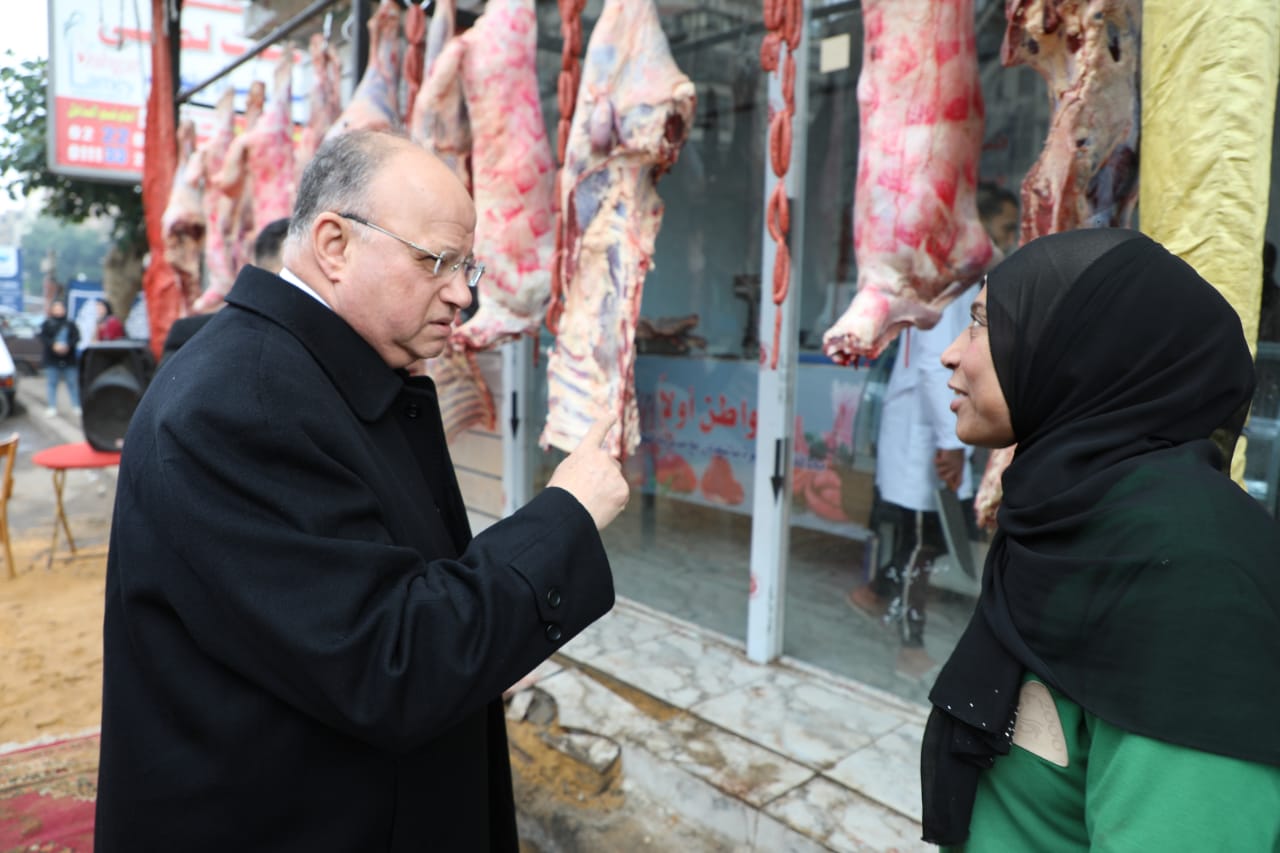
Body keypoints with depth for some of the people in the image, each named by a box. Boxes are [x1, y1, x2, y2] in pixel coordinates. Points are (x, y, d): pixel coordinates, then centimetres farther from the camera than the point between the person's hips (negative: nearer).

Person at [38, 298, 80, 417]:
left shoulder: (70, 323, 10)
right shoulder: (47, 324, 6)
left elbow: (76, 337, -1)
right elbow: (43, 337, -5)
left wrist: (68, 345, -19)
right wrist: (53, 345, -22)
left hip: (69, 359, 0)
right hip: (52, 360, 0)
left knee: (73, 383, 2)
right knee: (52, 383, 3)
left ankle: (77, 407, 9)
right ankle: (52, 407, 10)